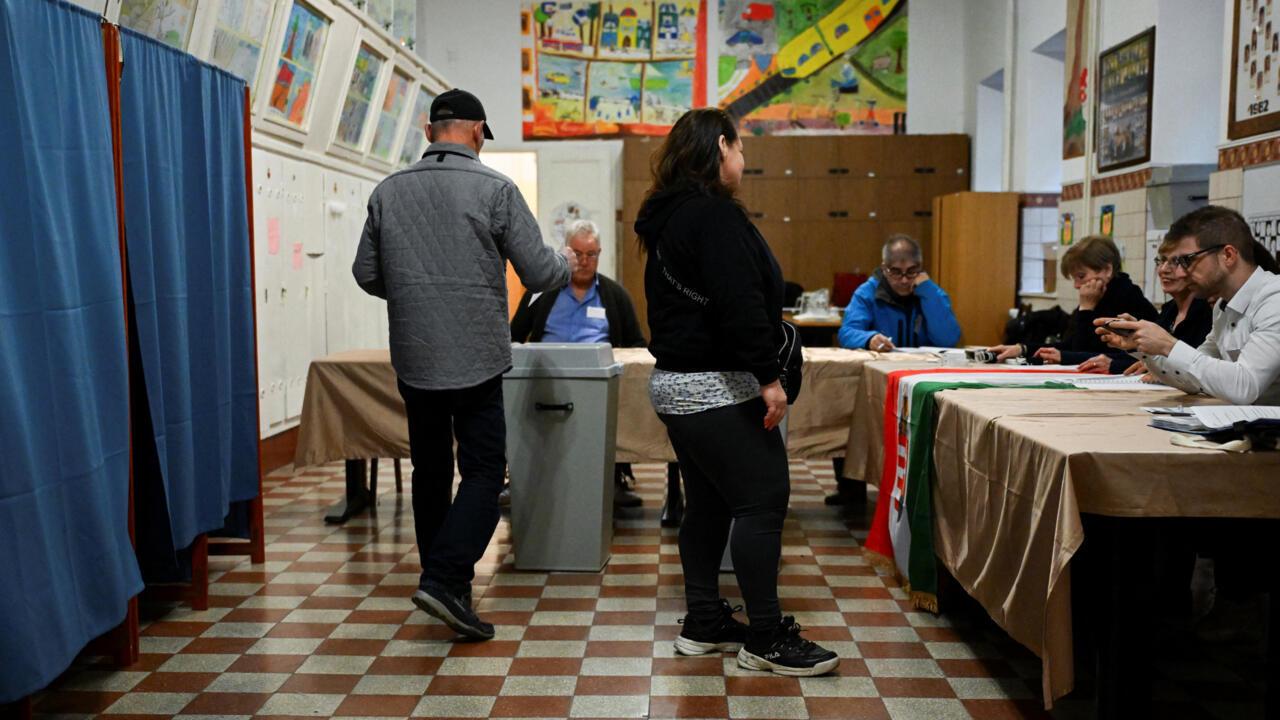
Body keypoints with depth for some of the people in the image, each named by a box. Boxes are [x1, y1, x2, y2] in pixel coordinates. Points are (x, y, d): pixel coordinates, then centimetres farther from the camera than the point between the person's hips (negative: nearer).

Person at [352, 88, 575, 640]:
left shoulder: (388, 191, 4)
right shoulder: (494, 189, -8)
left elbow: (366, 274, 10)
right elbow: (538, 273, -6)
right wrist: (567, 260, 16)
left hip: (413, 360, 5)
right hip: (476, 360, -4)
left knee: (431, 471, 16)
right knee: (483, 471, 3)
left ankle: (443, 580, 26)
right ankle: (445, 580, -9)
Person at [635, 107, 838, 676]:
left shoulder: (666, 215, 17)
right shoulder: (713, 212, -14)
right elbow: (740, 303, -23)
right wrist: (768, 375, -21)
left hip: (675, 382, 11)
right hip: (716, 386, -11)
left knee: (708, 502, 14)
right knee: (762, 500, -6)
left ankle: (704, 624, 21)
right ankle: (765, 639, -1)